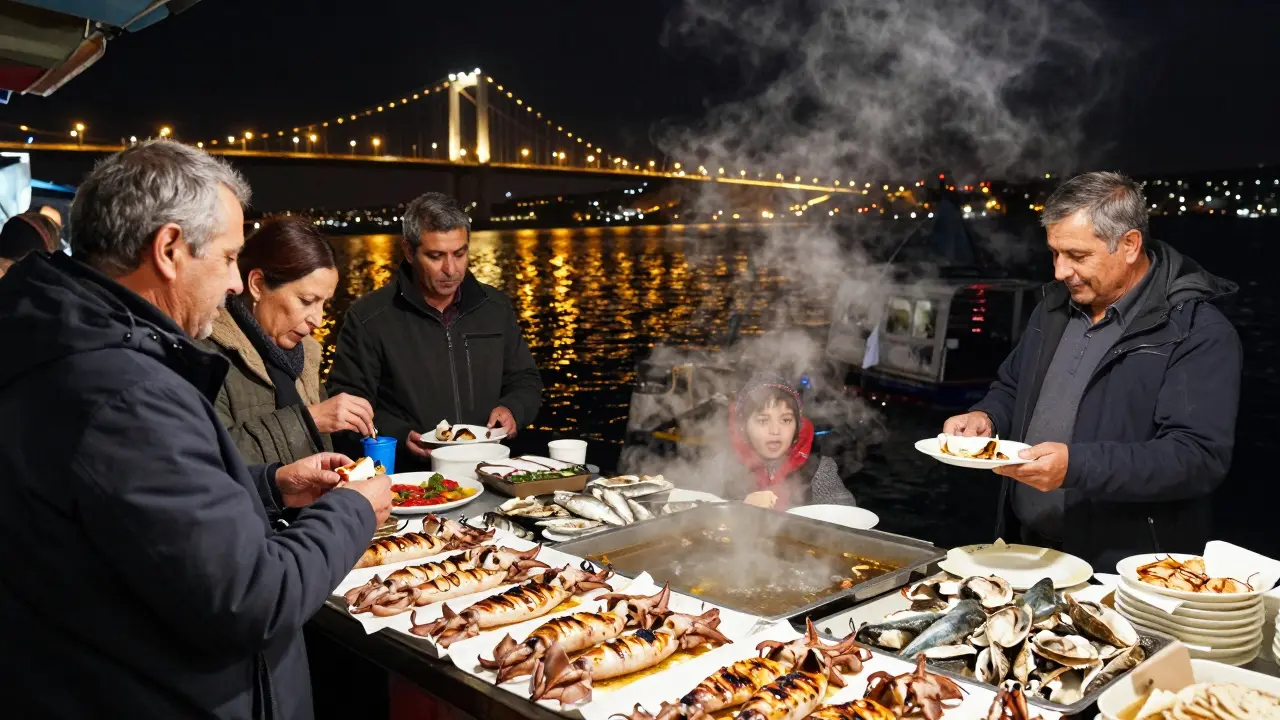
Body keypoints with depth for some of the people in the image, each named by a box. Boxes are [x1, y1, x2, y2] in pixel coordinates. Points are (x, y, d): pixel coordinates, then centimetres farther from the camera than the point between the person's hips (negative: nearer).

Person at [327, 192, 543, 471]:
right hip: (407, 477, -2)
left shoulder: (496, 307, 13)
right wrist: (400, 437, -16)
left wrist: (511, 409, 0)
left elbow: (526, 381, 21)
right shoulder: (368, 318, 0)